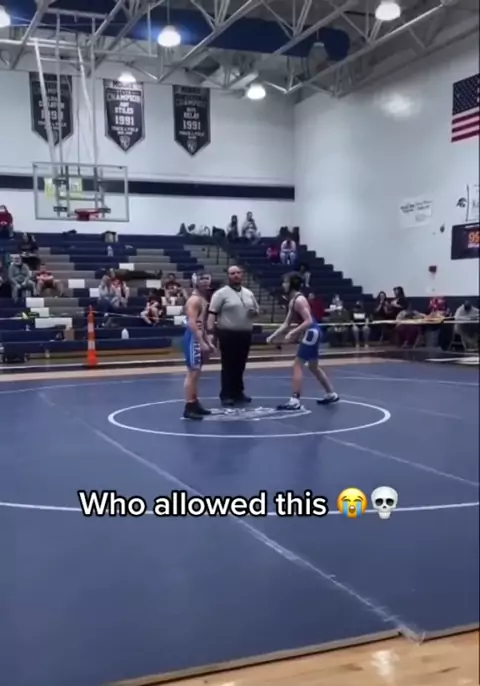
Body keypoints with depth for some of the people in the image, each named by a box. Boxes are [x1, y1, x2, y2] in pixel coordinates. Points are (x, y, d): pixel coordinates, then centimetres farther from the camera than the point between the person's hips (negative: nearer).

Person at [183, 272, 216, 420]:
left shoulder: (203, 299, 17)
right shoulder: (194, 299, -13)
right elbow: (192, 324, -22)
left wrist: (208, 341, 20)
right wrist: (202, 342, -25)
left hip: (199, 338, 10)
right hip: (193, 338, -10)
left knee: (196, 373, 14)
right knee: (192, 372, -10)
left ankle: (195, 404, 21)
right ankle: (189, 407, -8)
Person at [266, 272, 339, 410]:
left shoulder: (299, 300, -18)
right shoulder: (292, 301, 12)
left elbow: (308, 321, -26)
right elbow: (286, 323, 15)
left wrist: (293, 333, -28)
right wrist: (273, 336, 8)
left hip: (311, 333, -10)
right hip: (311, 333, 10)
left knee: (297, 365, -9)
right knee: (313, 367, 19)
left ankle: (295, 401, -10)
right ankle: (331, 394, 30)